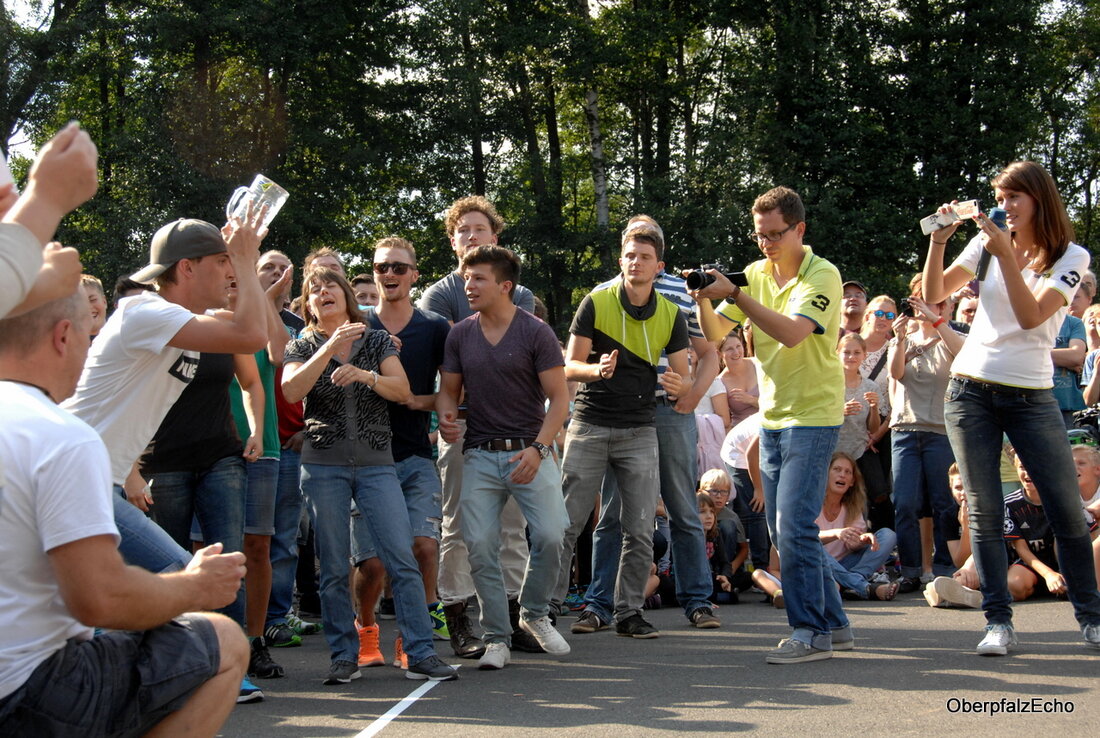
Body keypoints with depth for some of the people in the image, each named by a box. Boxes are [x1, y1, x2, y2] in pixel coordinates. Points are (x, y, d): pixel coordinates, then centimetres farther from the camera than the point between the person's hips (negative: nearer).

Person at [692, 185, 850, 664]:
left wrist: (732, 293, -29)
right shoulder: (756, 275, 8)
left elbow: (791, 332, -27)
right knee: (782, 530, 10)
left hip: (813, 416, -8)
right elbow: (716, 332, 6)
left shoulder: (822, 276, -12)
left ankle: (811, 633, -6)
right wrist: (704, 298, -13)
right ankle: (834, 624, 22)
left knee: (793, 526, -14)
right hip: (772, 417, 8)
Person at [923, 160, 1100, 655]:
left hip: (1030, 397, -2)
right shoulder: (987, 243, 8)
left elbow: (1031, 316, -16)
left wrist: (1006, 254, -21)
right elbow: (934, 296, 3)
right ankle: (999, 622, 5)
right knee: (984, 511, 1)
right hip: (971, 391, 2)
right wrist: (937, 242, -9)